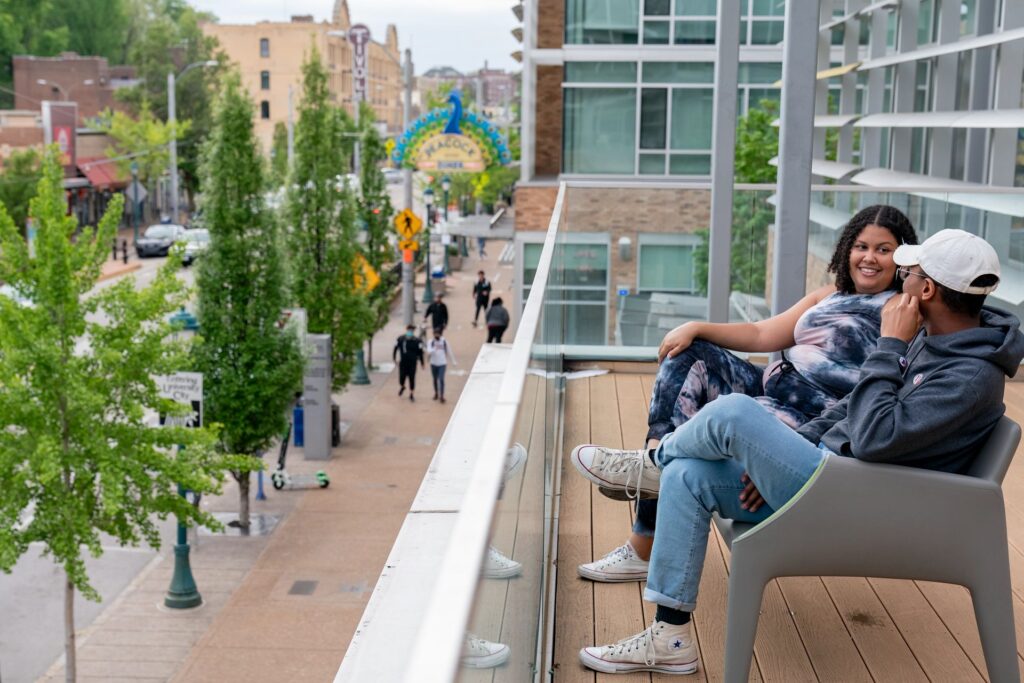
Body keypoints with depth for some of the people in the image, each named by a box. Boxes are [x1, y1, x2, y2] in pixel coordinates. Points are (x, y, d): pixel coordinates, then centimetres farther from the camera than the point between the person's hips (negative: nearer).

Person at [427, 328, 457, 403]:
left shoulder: (444, 341, -2)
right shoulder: (430, 342, -3)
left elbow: (449, 351, 6)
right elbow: (429, 352, -16)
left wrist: (453, 361, 9)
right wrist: (435, 348, -33)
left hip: (442, 363, -2)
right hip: (433, 363, 2)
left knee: (441, 379, -10)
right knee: (435, 379, 13)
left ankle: (442, 396, -8)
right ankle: (436, 393, 32)